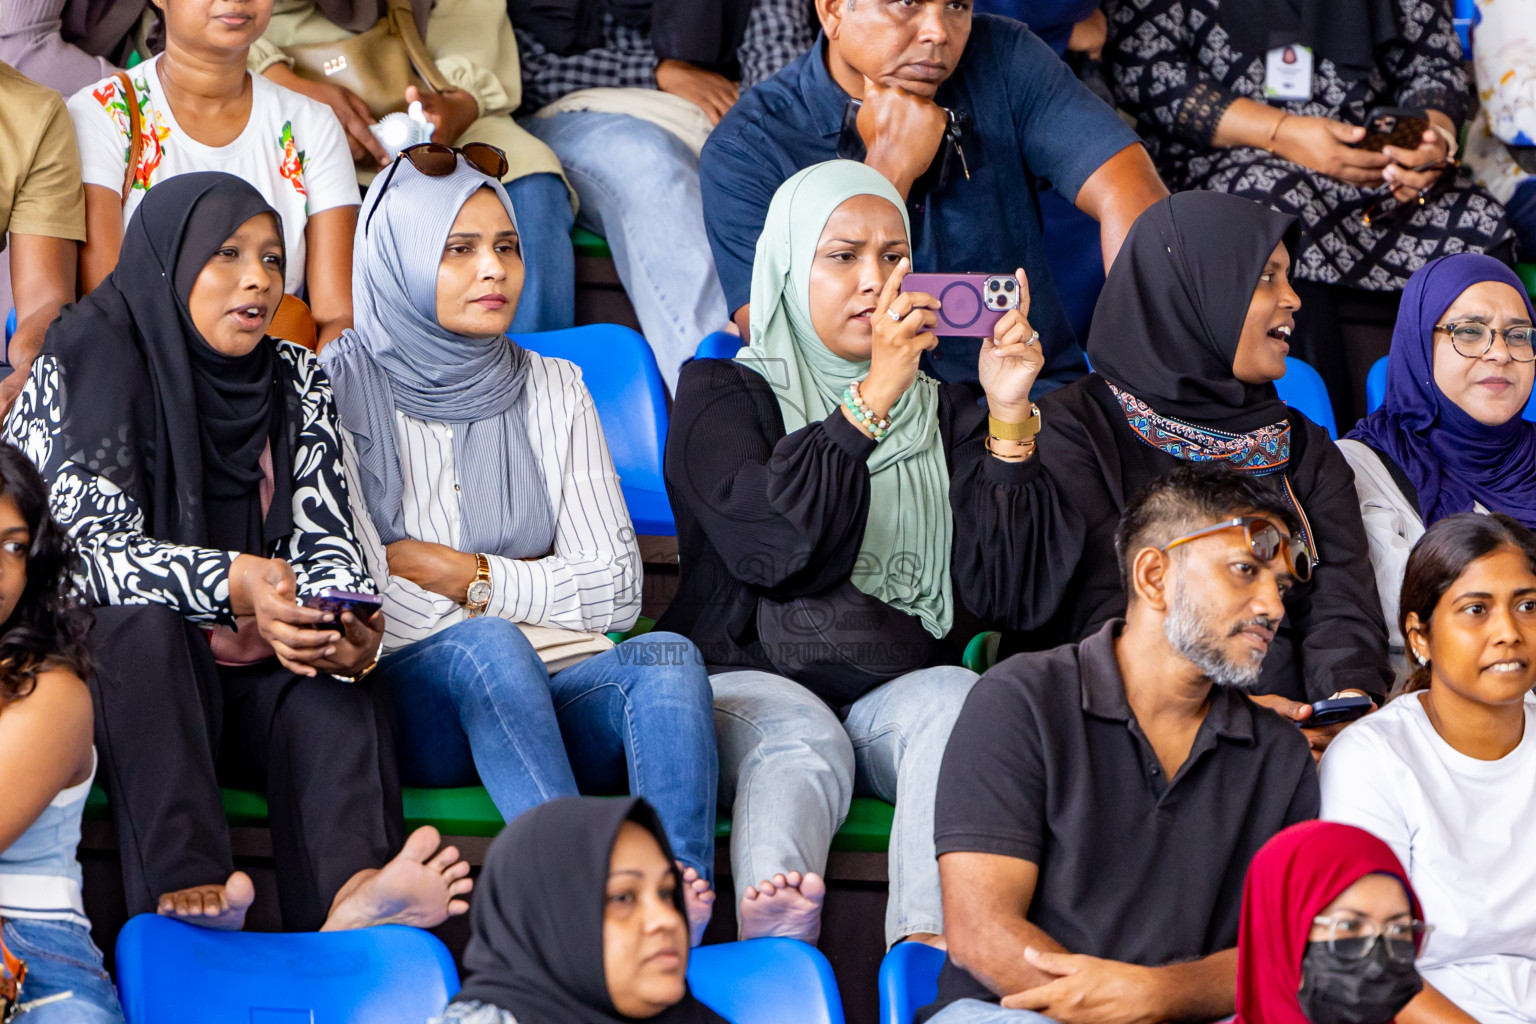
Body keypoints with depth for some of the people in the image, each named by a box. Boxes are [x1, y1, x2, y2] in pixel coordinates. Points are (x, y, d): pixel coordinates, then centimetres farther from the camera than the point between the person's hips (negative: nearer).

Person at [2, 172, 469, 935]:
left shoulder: (295, 381, 9)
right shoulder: (85, 364, -6)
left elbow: (326, 537, 1)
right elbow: (95, 545, -17)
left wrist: (345, 627, -23)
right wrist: (235, 583, -34)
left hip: (247, 676, 4)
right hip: (116, 681, -3)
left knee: (334, 692, -28)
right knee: (146, 627, -36)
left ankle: (351, 895, -55)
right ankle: (184, 887, -51)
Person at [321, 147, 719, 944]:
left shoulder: (553, 389, 16)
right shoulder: (339, 390, 3)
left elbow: (615, 590, 9)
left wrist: (467, 575, -1)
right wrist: (528, 588, -7)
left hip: (550, 693, 4)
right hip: (403, 695, -3)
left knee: (666, 658, -28)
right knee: (485, 646, -36)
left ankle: (680, 909, -52)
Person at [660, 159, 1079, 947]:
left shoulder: (943, 410, 21)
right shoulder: (723, 395, 10)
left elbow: (996, 577, 4)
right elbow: (770, 544, -13)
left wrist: (1008, 416, -7)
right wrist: (874, 396, -17)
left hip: (901, 692, 3)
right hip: (753, 683, -2)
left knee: (955, 700, -30)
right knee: (798, 738, -35)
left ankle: (928, 951, -51)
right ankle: (774, 953, -62)